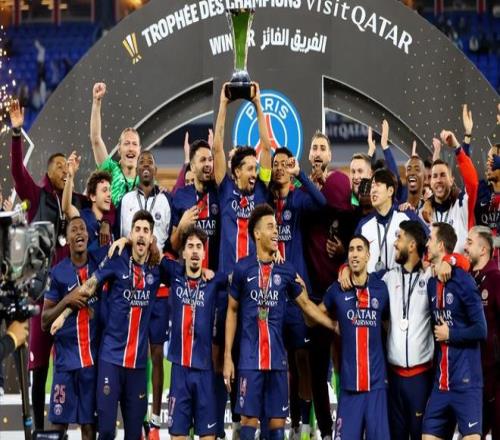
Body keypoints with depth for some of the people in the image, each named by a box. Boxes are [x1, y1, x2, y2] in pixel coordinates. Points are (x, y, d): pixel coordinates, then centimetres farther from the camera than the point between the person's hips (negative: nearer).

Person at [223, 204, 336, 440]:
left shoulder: (286, 271, 7)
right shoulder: (242, 269, -1)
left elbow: (306, 304, 16)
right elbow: (232, 311, 5)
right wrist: (227, 356, 1)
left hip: (277, 357, 3)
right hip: (250, 358, -3)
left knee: (278, 420, 4)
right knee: (249, 418, -4)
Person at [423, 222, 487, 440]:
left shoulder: (463, 282, -11)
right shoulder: (432, 283, 11)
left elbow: (481, 330, -13)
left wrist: (449, 334, -7)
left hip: (466, 381, -8)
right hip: (440, 382, 8)